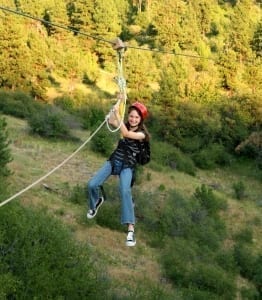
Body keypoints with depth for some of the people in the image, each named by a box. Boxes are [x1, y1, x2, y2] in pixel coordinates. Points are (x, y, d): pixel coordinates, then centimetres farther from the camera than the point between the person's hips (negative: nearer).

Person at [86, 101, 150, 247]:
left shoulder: (141, 133, -10)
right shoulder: (125, 125, 4)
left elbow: (126, 133, -28)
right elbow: (110, 120, -12)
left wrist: (118, 113, -31)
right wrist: (118, 104, -22)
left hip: (127, 166, -5)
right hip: (113, 160, 5)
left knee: (125, 191, -31)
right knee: (92, 184, -10)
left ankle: (131, 229, -32)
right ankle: (97, 202, 29)